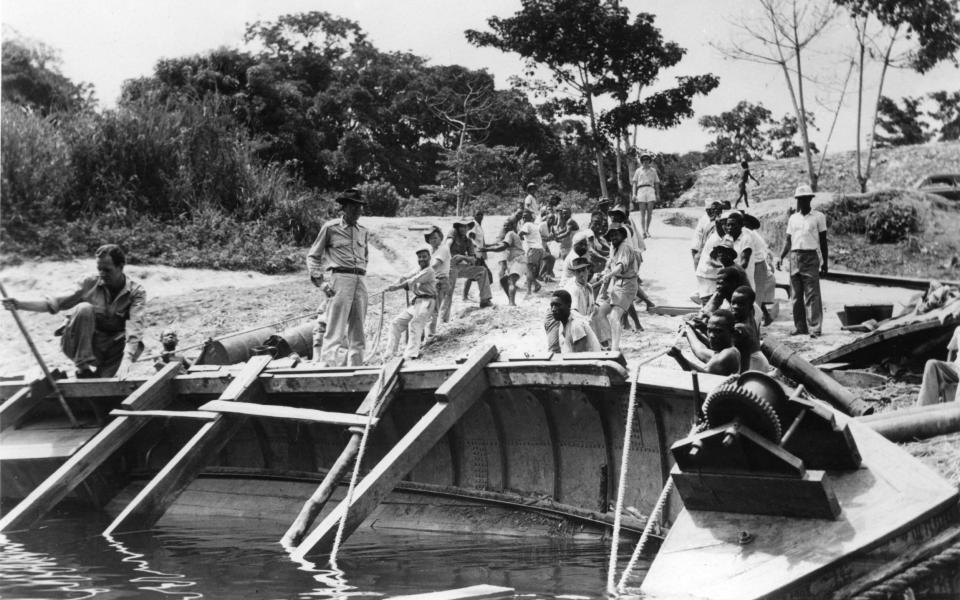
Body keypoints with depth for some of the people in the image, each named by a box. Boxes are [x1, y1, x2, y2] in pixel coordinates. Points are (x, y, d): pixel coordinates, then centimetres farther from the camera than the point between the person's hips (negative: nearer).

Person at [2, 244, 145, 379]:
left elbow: (134, 328, -23)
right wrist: (19, 304, -17)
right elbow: (55, 303, -3)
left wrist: (126, 360, -38)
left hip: (112, 349, 0)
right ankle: (84, 368, -24)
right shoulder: (89, 283, -4)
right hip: (78, 345, 0)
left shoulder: (136, 292, -9)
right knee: (84, 308, -26)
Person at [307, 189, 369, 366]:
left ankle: (356, 368, 11)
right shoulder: (330, 228, 1)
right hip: (339, 279, -6)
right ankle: (331, 365, -17)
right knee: (335, 331, -12)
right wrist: (319, 281, -8)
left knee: (357, 330, 6)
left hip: (359, 282, 6)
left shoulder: (362, 231, 17)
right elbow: (313, 256, 3)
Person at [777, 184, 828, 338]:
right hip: (795, 257, 5)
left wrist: (825, 262, 2)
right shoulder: (793, 218, 14)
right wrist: (781, 257, 3)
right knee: (796, 295, 5)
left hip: (811, 257, -4)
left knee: (812, 294, -9)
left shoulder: (818, 217, 2)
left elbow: (823, 240, 4)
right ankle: (800, 327, 11)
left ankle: (814, 328, -11)